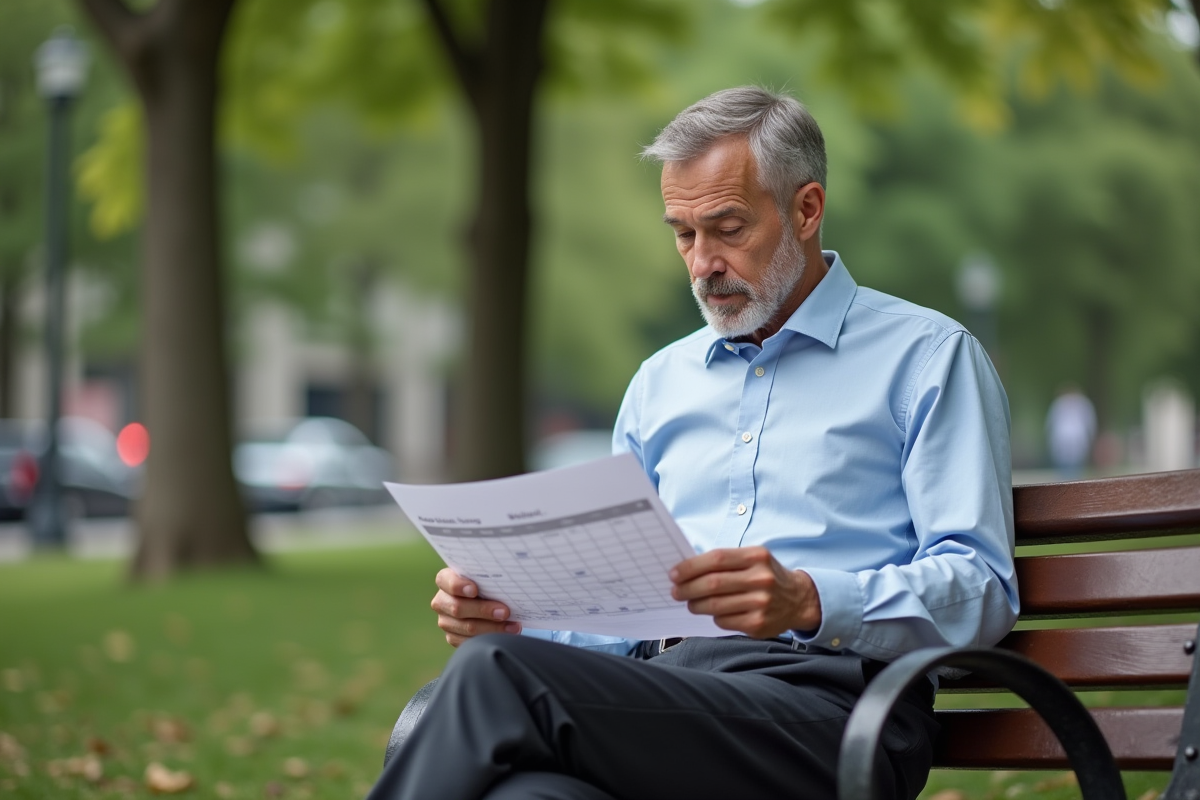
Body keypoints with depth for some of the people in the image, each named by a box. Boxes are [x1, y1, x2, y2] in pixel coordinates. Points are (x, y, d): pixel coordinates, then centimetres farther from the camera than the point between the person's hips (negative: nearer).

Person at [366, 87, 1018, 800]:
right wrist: (513, 614, 4)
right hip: (666, 685, 4)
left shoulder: (926, 355, 10)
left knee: (499, 674, -30)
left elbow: (980, 589, -2)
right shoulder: (662, 381, 28)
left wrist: (810, 602, -19)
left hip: (824, 698, -4)